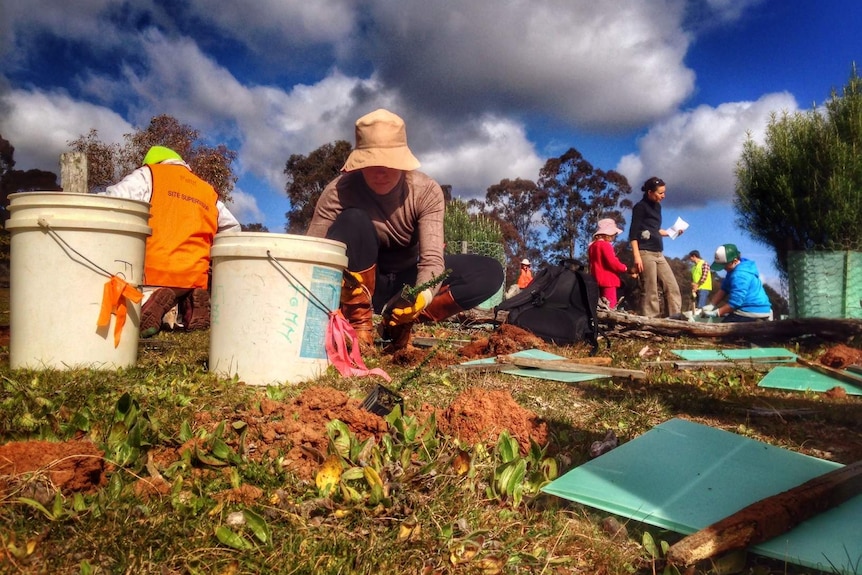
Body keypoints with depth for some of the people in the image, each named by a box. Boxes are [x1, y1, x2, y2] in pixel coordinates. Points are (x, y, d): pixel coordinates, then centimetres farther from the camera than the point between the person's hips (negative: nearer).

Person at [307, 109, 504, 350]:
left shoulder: (427, 192, -16)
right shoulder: (338, 192, -20)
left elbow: (432, 257, -26)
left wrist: (422, 296, -47)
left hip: (407, 283, 2)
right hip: (358, 287, -2)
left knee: (489, 273, -19)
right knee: (353, 220, -32)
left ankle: (399, 321, -16)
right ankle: (360, 323, -22)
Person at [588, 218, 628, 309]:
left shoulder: (593, 245, 16)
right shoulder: (605, 245, -13)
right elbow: (612, 262, -19)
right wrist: (625, 268, -5)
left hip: (598, 280, 9)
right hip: (607, 279, -9)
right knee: (610, 305, -11)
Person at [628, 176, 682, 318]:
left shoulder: (657, 206, 18)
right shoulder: (640, 206, -5)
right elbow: (633, 233, -11)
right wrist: (637, 256, -18)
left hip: (658, 254, 8)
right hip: (646, 253, -8)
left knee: (672, 287, 3)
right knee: (650, 291, -8)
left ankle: (675, 317, 7)